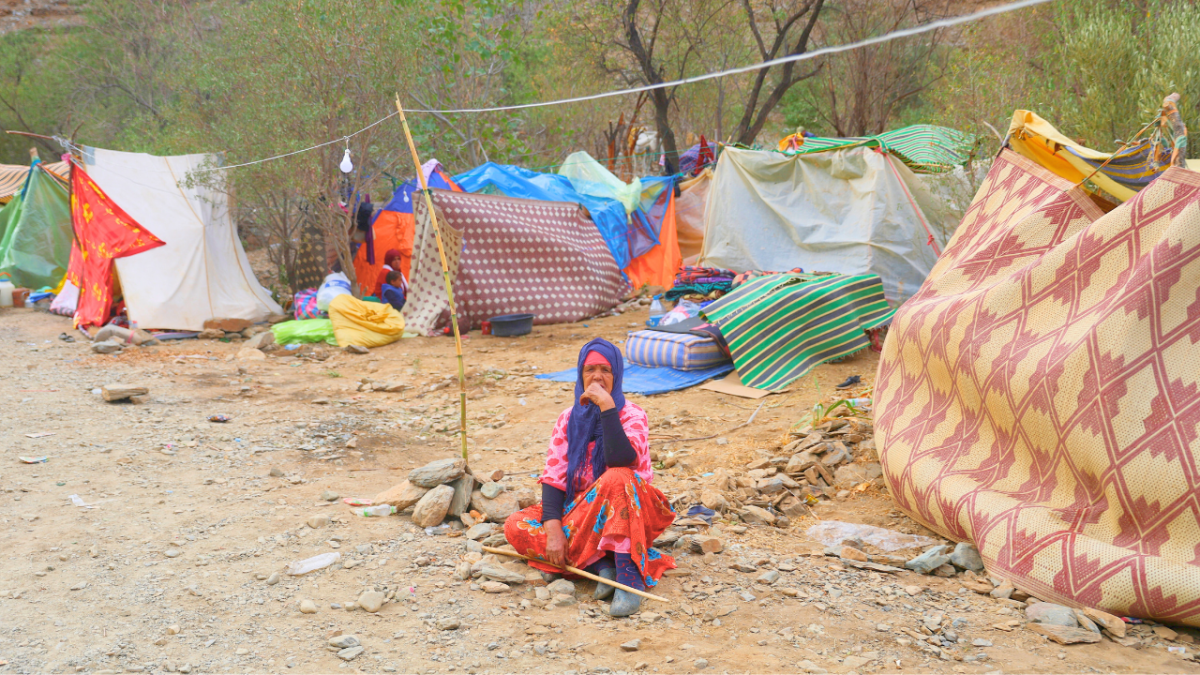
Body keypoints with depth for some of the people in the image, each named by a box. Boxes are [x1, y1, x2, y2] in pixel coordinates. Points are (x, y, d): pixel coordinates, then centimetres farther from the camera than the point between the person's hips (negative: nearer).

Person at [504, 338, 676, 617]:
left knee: (617, 478, -37)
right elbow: (553, 476, -4)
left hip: (627, 512, -4)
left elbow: (620, 461, -30)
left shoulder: (631, 415, -8)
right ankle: (600, 565, -23)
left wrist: (607, 406, -29)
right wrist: (553, 528, -19)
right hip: (579, 510, 4)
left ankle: (629, 574, -37)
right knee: (516, 527, -18)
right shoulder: (569, 419, 4)